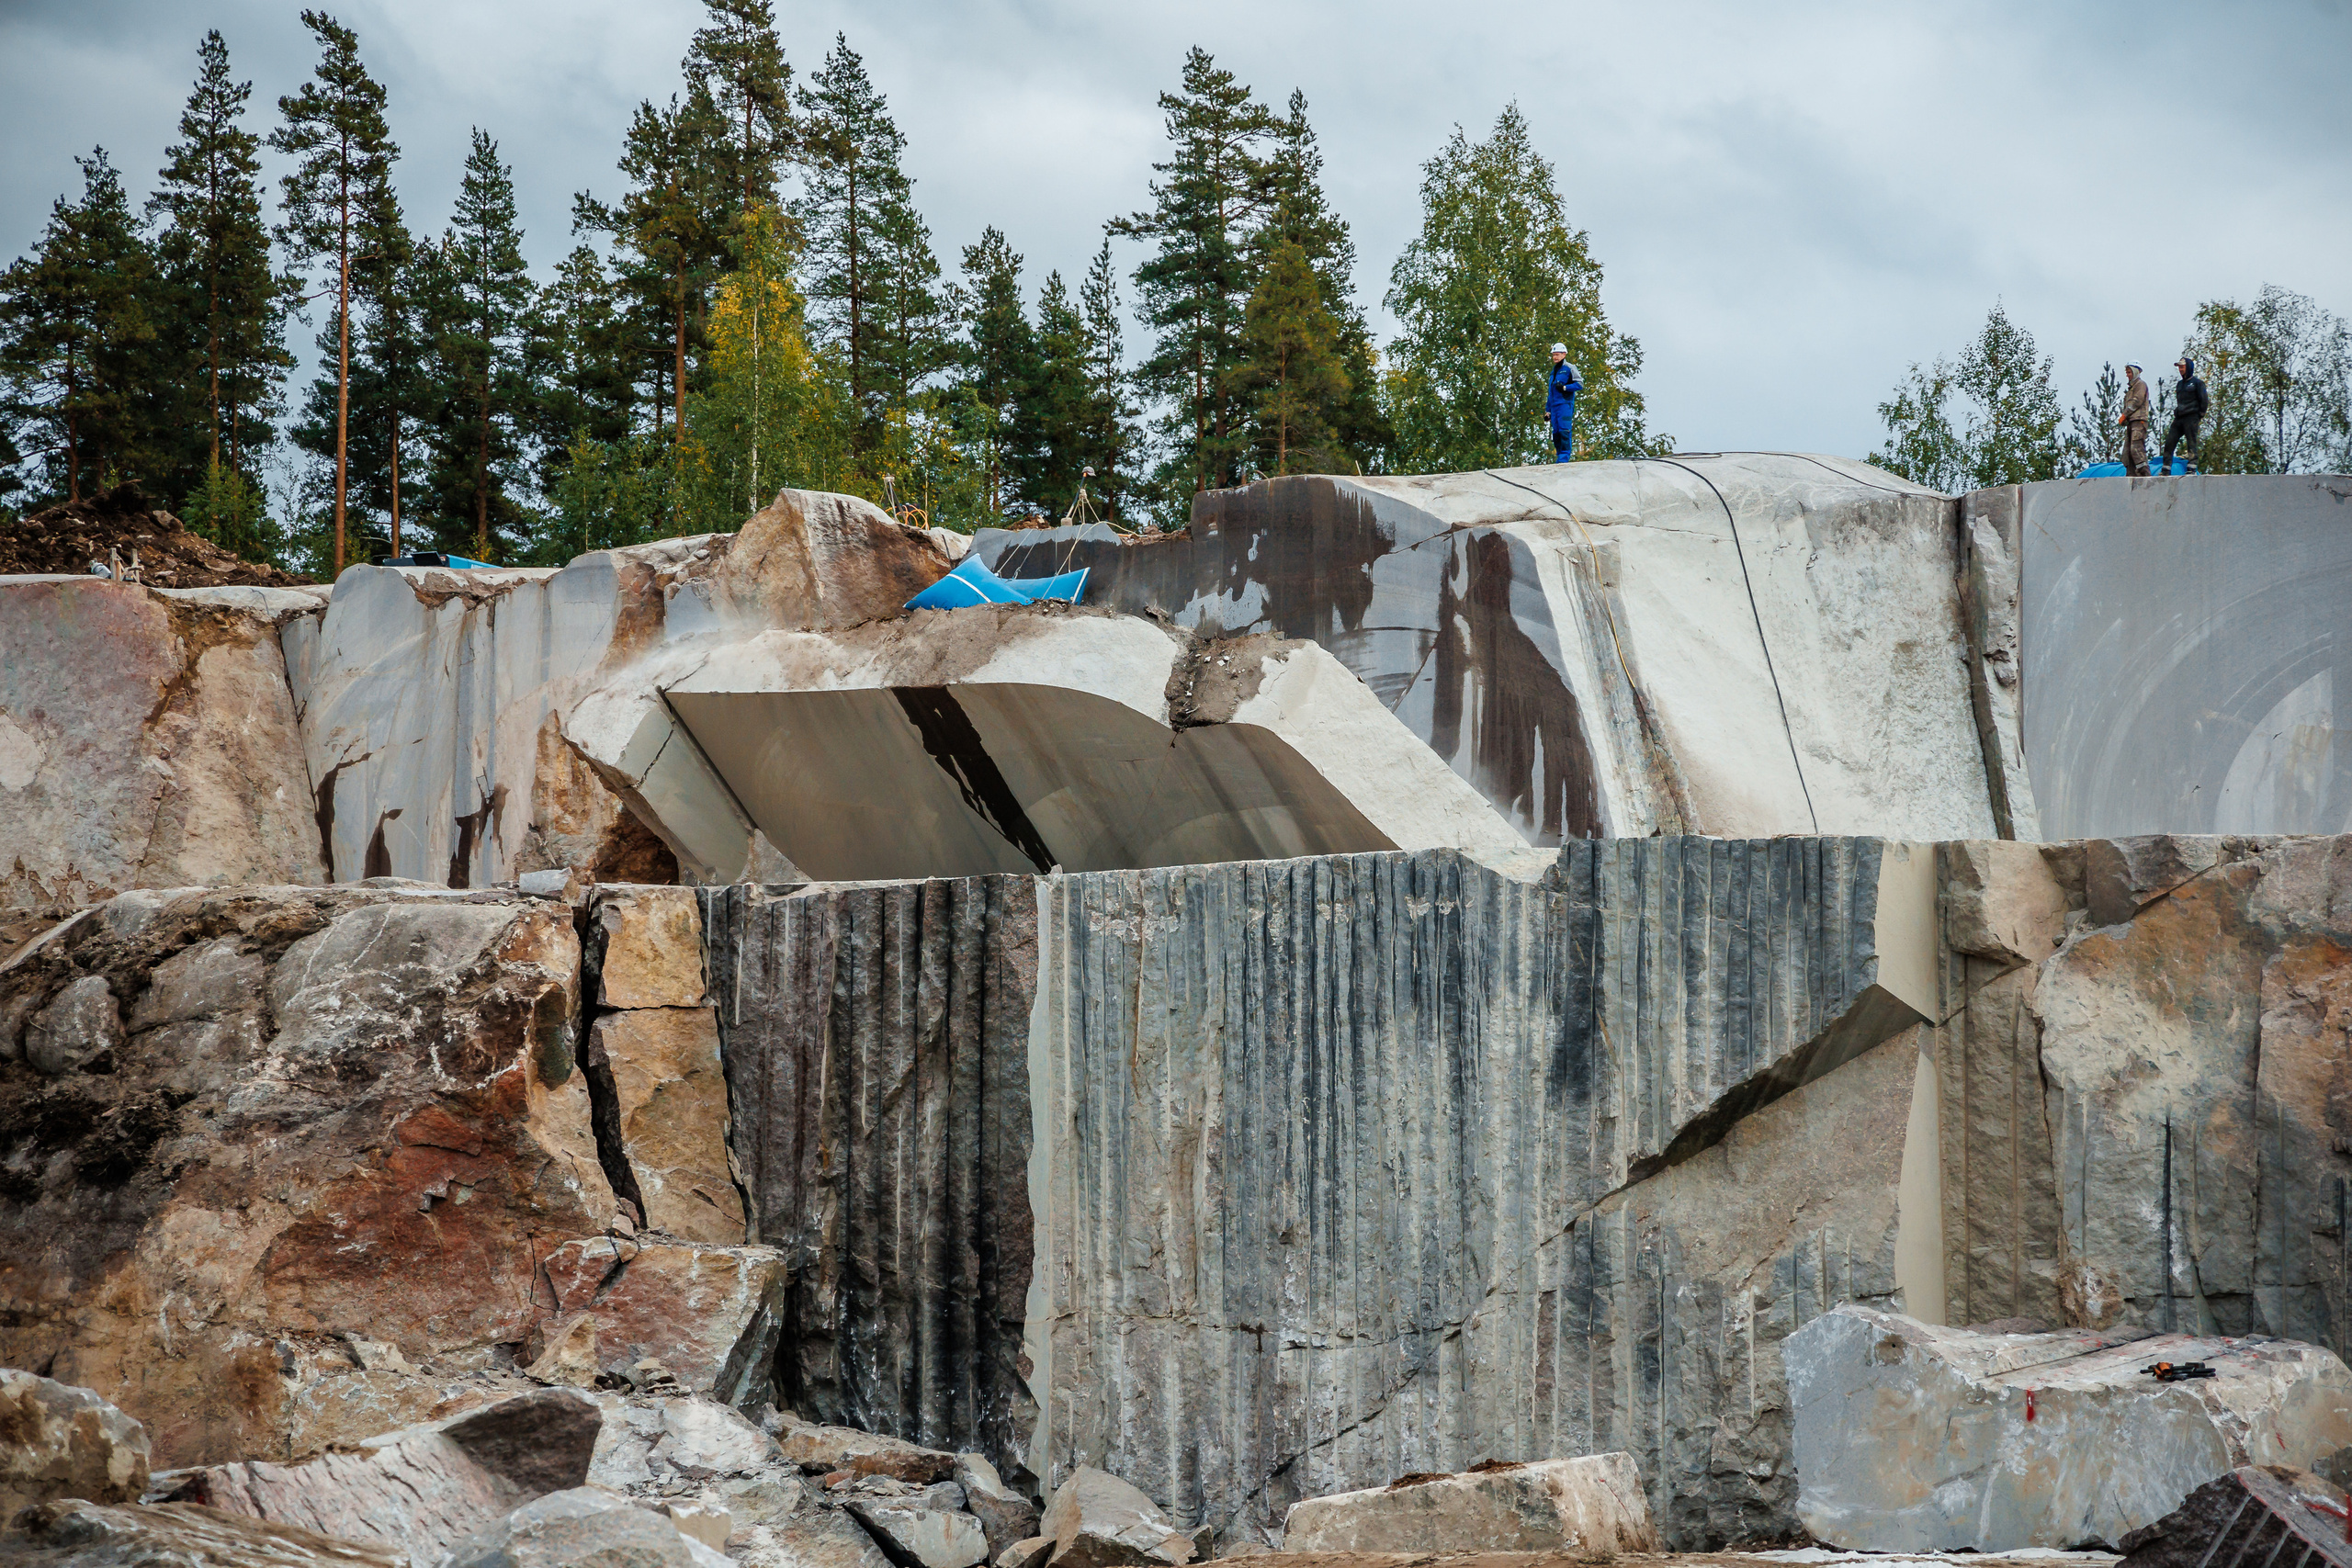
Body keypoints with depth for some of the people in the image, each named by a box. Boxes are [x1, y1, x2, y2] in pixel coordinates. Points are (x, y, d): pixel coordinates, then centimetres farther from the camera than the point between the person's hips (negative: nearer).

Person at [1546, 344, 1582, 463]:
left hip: (1565, 404, -7)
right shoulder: (1554, 371, 24)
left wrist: (1565, 387, -15)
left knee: (1565, 431, -15)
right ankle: (1559, 456, 7)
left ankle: (1565, 456, -18)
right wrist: (1547, 410, 23)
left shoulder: (1569, 368, 2)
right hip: (1554, 406, 7)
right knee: (1556, 432, 3)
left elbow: (1579, 384, -6)